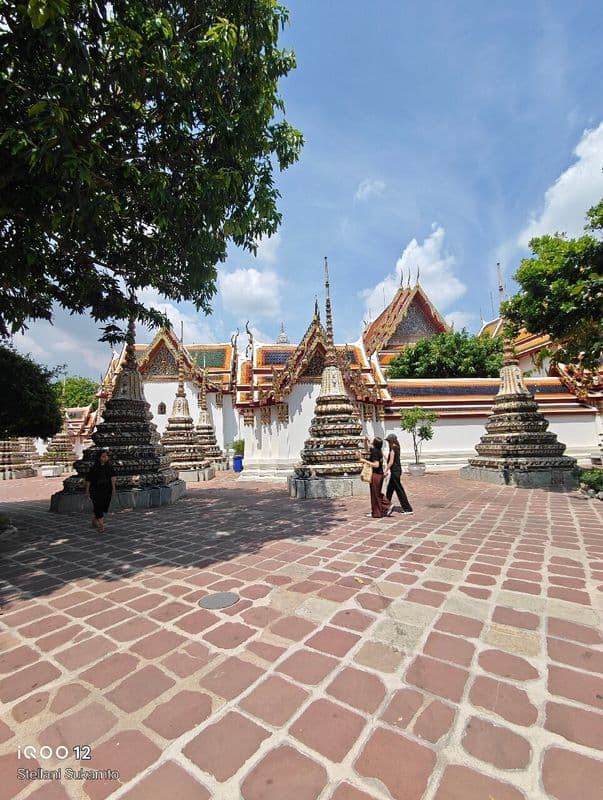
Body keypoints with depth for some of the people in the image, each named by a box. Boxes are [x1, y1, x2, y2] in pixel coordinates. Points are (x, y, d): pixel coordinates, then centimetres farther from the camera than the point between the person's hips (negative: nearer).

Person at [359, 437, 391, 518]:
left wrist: (365, 461, -19)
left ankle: (376, 513, 13)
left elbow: (376, 465, -24)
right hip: (380, 474, 9)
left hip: (375, 475, -9)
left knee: (375, 494, 3)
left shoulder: (375, 451, -19)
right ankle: (388, 506, 17)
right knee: (378, 493, 19)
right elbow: (367, 450, 28)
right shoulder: (375, 450, 9)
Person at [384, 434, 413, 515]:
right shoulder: (397, 447, 11)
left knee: (399, 490, -3)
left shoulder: (393, 448, -17)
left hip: (395, 471, -10)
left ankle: (408, 509, 3)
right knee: (390, 489, 19)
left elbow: (391, 462, -19)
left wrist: (386, 471, -13)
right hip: (397, 470, 10)